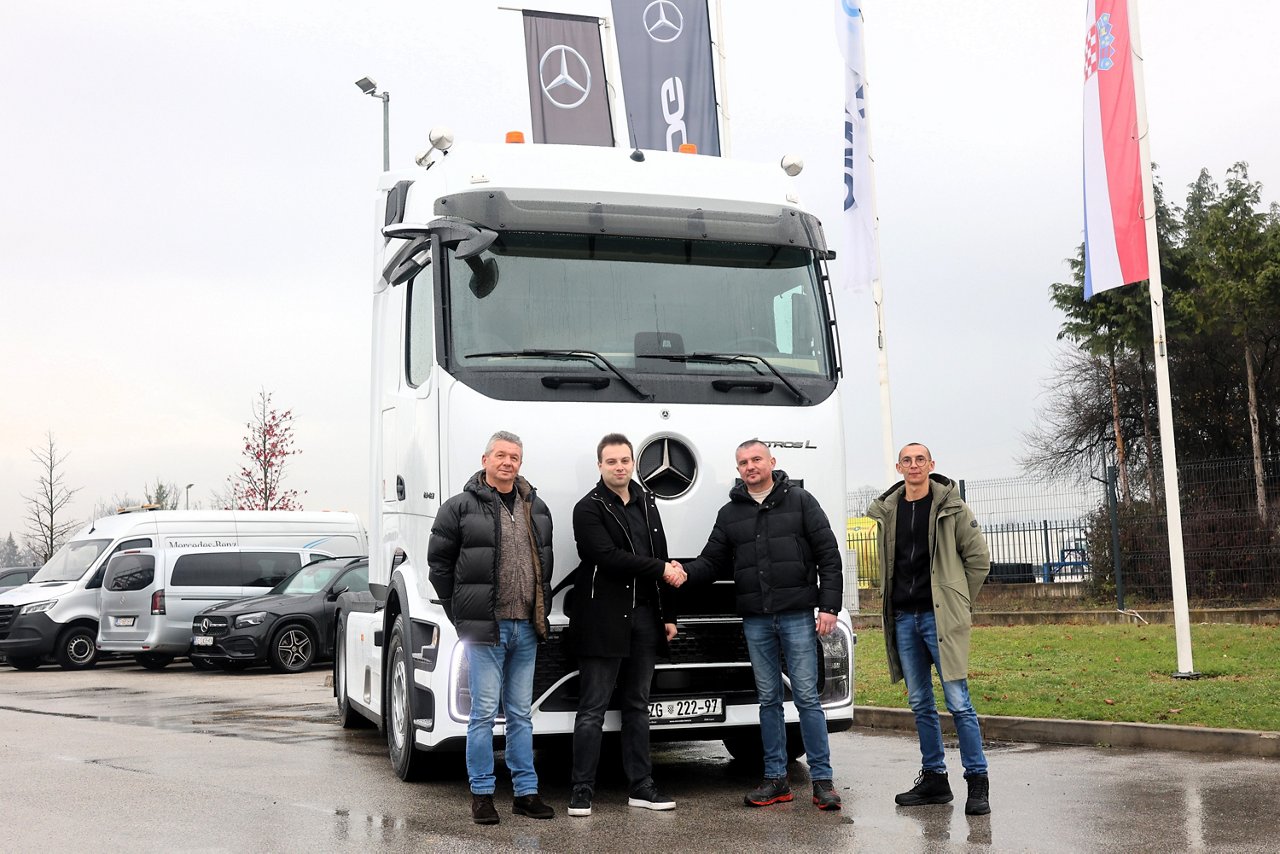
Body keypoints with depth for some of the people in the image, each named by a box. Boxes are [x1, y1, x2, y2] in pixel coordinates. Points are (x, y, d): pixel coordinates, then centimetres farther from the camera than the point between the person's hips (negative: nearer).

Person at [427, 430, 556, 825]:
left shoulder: (537, 508, 12)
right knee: (485, 711, -1)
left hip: (526, 628, 5)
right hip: (485, 628, -5)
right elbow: (439, 563, -1)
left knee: (521, 714, 11)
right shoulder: (460, 507, -4)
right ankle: (481, 794, 8)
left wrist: (542, 609, 10)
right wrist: (461, 614, -2)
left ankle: (526, 792, 18)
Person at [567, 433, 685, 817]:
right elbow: (609, 557, -17)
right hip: (602, 620, -6)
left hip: (644, 618, 6)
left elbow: (662, 558, 16)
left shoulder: (646, 502, 15)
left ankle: (641, 786, 16)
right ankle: (582, 790, 3)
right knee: (593, 709, -2)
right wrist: (662, 570, -12)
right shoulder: (589, 509, -5)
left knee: (638, 706, 11)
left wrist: (668, 614, 12)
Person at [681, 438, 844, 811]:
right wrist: (683, 572, -11)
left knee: (807, 697, -3)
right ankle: (776, 779, 15)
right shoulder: (729, 513, 12)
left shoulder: (800, 501, 3)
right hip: (755, 620, 3)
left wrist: (829, 606, -7)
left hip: (798, 615, -3)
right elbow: (712, 562, 11)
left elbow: (828, 554, 0)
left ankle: (822, 780, 3)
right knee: (768, 699, 8)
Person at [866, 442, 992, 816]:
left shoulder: (951, 507, -3)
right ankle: (934, 778, 19)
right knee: (920, 704, 10)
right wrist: (889, 601, 12)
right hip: (904, 617, 5)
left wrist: (957, 603, 1)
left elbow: (978, 557, 0)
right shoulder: (887, 510, 10)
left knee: (958, 702, -6)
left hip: (939, 616, -5)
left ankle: (977, 781, 1)